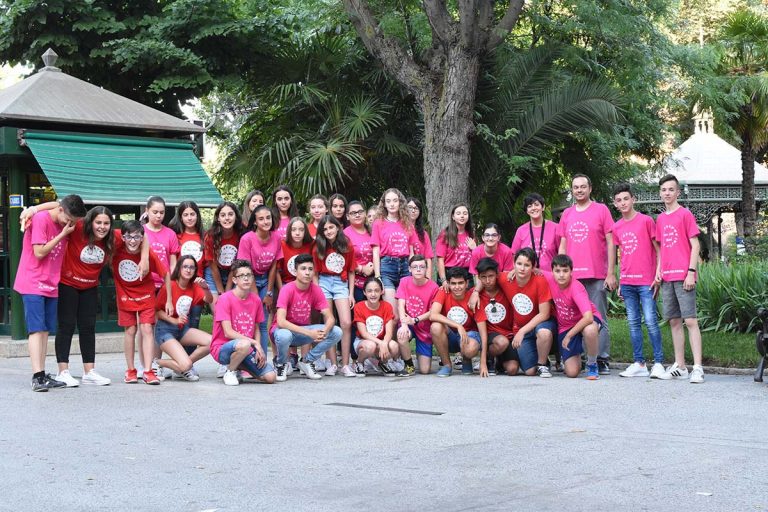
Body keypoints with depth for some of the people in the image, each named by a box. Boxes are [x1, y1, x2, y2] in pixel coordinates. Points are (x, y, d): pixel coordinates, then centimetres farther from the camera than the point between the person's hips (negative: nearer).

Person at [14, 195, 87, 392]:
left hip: (51, 285, 7)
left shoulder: (66, 224, 8)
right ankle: (37, 377, -14)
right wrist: (62, 235, -15)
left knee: (45, 331, 6)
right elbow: (39, 252, -18)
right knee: (37, 330, -11)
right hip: (33, 284, -7)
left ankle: (42, 375, 9)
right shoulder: (40, 219, -14)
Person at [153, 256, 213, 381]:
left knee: (211, 342, -16)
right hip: (165, 330, -7)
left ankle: (183, 367, 3)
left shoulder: (194, 286, 5)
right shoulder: (170, 286, -14)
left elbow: (209, 300, -7)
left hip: (183, 329, 7)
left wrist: (205, 288, -27)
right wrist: (174, 321, -21)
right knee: (185, 365, -23)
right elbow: (157, 310, -12)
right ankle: (157, 363, 5)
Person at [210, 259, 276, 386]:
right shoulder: (225, 298, -13)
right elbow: (228, 332, -18)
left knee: (271, 377, -13)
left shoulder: (256, 300, 5)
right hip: (222, 348, -6)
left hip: (248, 349, 6)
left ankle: (240, 365, 14)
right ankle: (230, 371, -8)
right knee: (244, 345, -40)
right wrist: (254, 343, -19)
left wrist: (259, 349, -6)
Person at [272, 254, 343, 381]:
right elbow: (281, 322, -31)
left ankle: (307, 361, 4)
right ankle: (282, 364, -6)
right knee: (284, 335, -41)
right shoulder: (287, 289, -21)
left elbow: (330, 318, -9)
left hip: (305, 330, 4)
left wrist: (324, 332, -33)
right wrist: (309, 333, -38)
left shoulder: (316, 290, -7)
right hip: (286, 329, -4)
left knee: (336, 332, -16)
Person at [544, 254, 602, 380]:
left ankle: (592, 365, -15)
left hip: (584, 321, -3)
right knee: (572, 372, -12)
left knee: (589, 330, -44)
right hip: (565, 326, 4)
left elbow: (588, 317, -38)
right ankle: (576, 356, 27)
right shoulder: (550, 280, -15)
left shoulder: (576, 287, -28)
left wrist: (569, 335, -30)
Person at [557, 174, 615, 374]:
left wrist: (611, 273, -5)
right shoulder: (567, 214, 15)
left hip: (596, 276, -4)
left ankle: (602, 360, -1)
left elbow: (610, 243, 0)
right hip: (571, 277, 4)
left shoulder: (601, 210, 4)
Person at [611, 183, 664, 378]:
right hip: (627, 282, 5)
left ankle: (658, 363, -3)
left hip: (646, 281, -5)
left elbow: (657, 250, -1)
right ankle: (639, 364, 11)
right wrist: (620, 281, 13)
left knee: (650, 321, -8)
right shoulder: (616, 227, 11)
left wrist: (658, 276, -8)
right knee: (633, 323, 6)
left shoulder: (646, 221, -3)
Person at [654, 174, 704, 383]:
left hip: (683, 277, -6)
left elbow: (695, 245, -5)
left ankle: (697, 368, -10)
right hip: (666, 278, 6)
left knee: (690, 320, -9)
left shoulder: (685, 214, -2)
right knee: (674, 321, 8)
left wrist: (691, 272, -12)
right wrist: (658, 270, 7)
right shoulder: (660, 219, 15)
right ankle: (679, 366, 13)